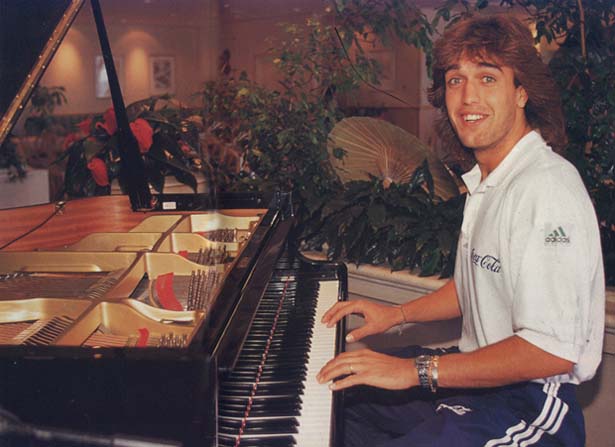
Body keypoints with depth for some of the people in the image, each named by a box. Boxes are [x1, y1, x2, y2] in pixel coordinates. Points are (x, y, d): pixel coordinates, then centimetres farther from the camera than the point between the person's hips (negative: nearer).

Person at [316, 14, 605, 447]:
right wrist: (397, 313, 13)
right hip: (479, 372, 10)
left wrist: (416, 370, -26)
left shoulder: (547, 187, -24)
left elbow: (552, 351, -29)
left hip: (528, 403, -9)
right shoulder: (487, 180, 10)